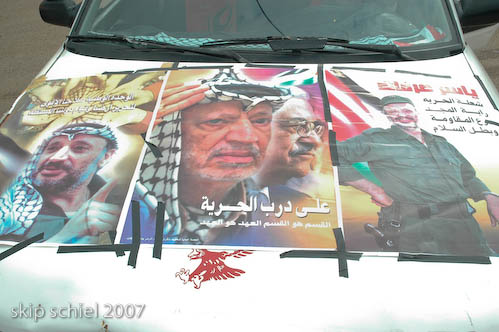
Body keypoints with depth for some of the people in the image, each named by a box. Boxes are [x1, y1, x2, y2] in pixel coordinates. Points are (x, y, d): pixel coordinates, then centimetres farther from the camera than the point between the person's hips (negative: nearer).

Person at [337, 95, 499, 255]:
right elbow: (333, 156, -7)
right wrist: (373, 189, -10)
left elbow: (468, 177, 31)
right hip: (415, 223, -6)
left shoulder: (442, 144, 25)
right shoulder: (376, 138, 4)